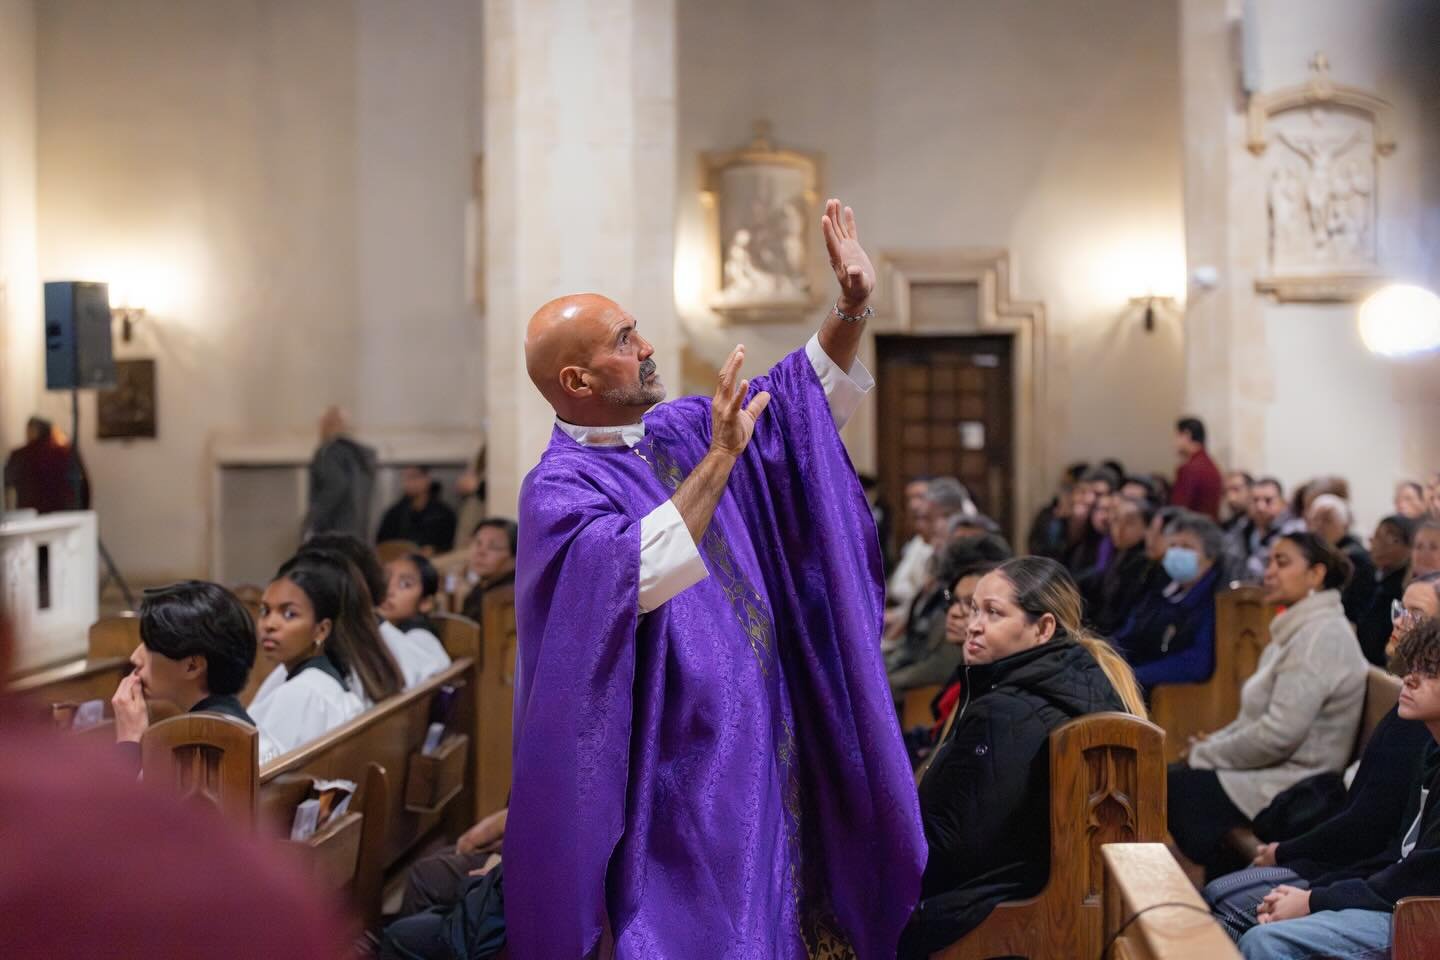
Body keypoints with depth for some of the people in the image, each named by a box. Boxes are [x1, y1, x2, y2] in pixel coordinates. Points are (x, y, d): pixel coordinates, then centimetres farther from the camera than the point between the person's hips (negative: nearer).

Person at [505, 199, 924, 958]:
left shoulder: (677, 432, 7)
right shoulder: (558, 488, -16)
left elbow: (795, 395, 14)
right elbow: (639, 575, -34)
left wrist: (851, 309, -1)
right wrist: (720, 457, -36)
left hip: (758, 738, 8)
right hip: (675, 767, -7)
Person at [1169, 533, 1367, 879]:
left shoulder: (1321, 636, -17)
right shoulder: (1298, 630, 16)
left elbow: (1279, 734, -24)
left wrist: (1205, 754, -13)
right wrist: (1212, 744, 4)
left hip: (1291, 785, -10)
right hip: (1272, 772, 10)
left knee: (1168, 789, -13)